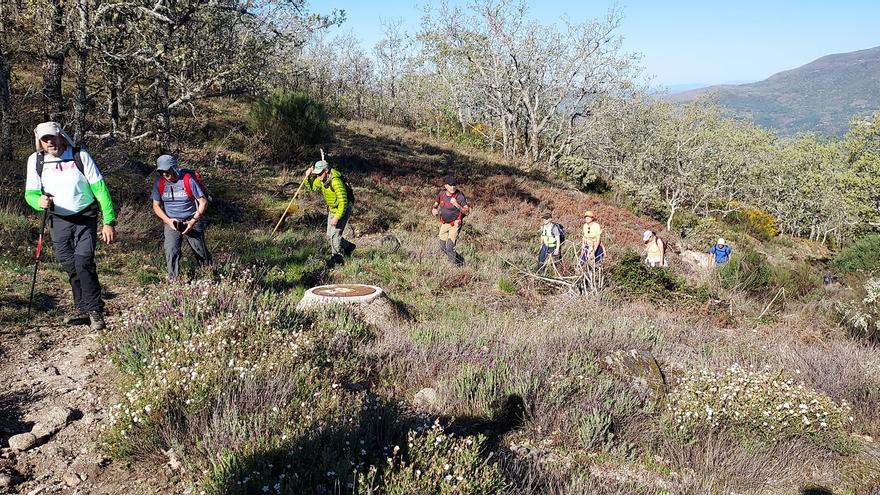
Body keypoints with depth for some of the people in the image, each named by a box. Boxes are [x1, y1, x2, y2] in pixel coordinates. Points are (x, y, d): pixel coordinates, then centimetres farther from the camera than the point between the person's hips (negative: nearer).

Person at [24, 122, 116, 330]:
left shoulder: (80, 156, -10)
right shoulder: (35, 160, -3)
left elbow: (100, 188, -9)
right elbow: (30, 193, -1)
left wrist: (109, 222, -13)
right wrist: (40, 201, -27)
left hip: (85, 218, -3)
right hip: (58, 220, 4)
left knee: (83, 261, -17)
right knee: (69, 266, 7)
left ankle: (95, 311, -8)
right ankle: (83, 310, 21)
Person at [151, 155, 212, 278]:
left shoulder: (188, 180, -14)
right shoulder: (159, 183, -3)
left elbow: (203, 202, -11)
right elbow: (156, 206, 4)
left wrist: (193, 221, -18)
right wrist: (167, 220, -12)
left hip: (192, 221, -2)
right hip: (171, 222, 2)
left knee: (201, 252, 6)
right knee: (171, 252, -12)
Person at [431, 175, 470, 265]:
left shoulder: (459, 196, -20)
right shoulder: (441, 194, -5)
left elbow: (467, 212, -22)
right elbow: (435, 204, 13)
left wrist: (457, 205, -36)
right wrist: (434, 210, -9)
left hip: (455, 224, -6)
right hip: (444, 224, 6)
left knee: (449, 248, -17)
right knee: (443, 248, 15)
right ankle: (458, 259, 36)